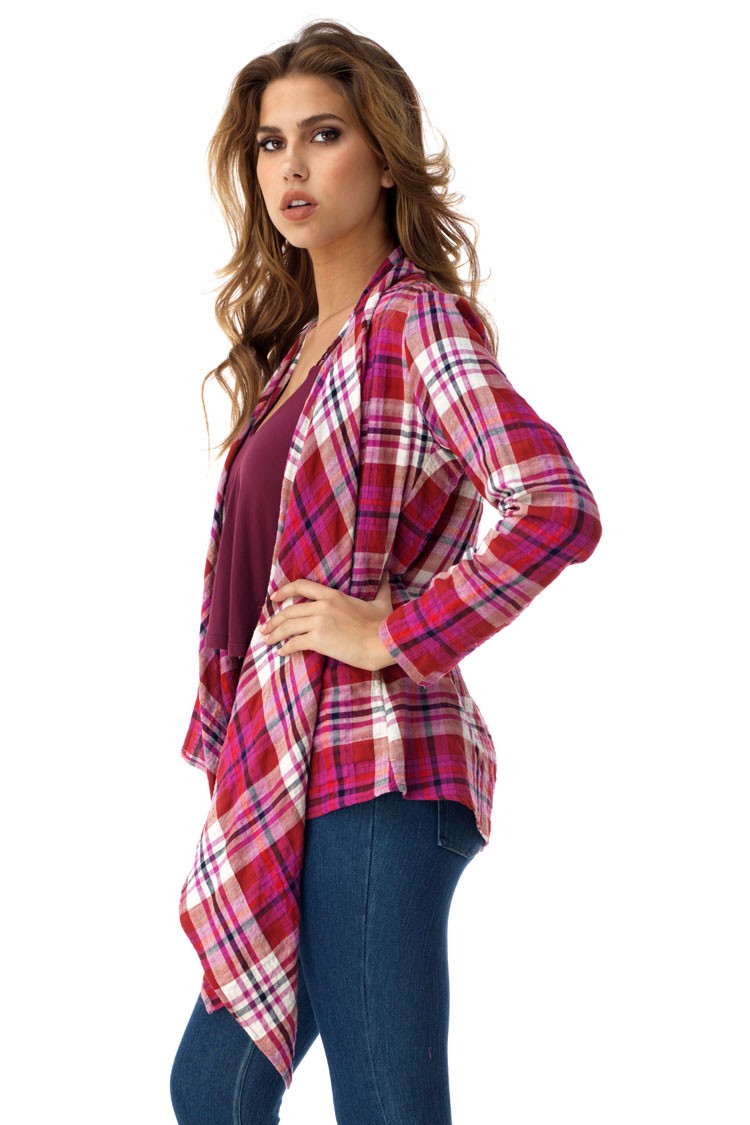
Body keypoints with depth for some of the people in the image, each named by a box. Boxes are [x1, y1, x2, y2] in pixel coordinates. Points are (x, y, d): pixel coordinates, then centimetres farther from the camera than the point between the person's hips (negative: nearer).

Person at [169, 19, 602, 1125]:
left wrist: (395, 635, -18)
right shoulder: (290, 342, 15)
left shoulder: (417, 321, -10)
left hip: (367, 778, -9)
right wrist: (234, 756, 15)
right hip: (283, 778, 9)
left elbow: (559, 508, -26)